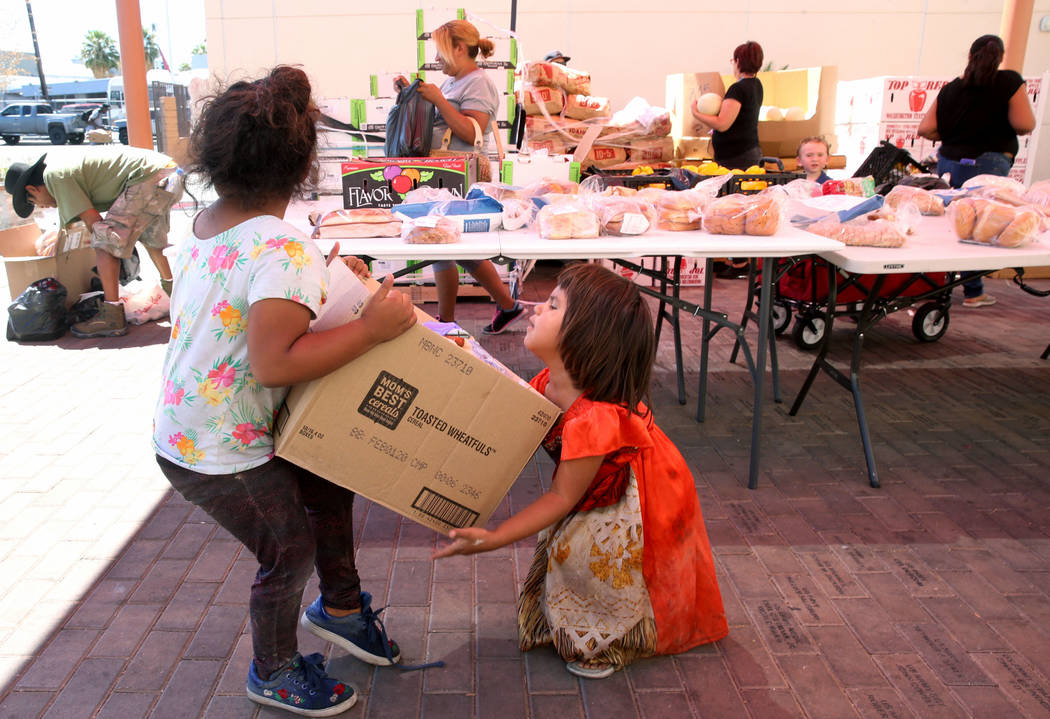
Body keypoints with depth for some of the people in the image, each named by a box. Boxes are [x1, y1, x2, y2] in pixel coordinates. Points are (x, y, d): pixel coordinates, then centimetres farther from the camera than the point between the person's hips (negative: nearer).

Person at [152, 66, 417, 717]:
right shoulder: (285, 250, -29)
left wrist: (323, 278, 7)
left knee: (330, 486, 20)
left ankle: (340, 607, 41)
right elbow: (274, 364, -35)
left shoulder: (204, 223, 1)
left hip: (185, 427, 9)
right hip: (220, 454, -9)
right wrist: (372, 328, -30)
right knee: (291, 549, 8)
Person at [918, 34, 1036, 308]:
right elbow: (1025, 124, -11)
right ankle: (973, 292, 8)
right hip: (988, 164, -4)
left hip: (949, 162, 4)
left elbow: (925, 128, 4)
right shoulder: (1010, 82, -4)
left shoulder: (951, 88, 8)